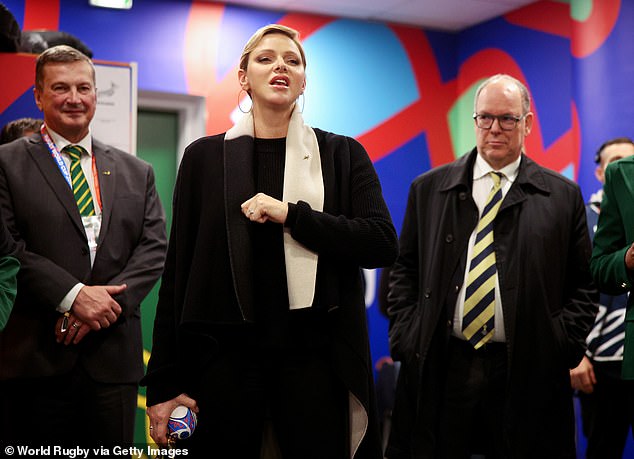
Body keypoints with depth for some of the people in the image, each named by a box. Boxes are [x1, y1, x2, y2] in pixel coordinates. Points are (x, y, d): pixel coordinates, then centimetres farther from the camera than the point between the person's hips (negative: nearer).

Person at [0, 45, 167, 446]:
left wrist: (110, 300, -10)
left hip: (115, 359, 3)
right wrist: (72, 295, -16)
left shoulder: (136, 172, 15)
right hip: (35, 358, -3)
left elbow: (155, 248, 6)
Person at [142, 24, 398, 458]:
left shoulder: (342, 154, 6)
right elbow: (179, 271, 4)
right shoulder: (206, 156, 7)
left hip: (316, 353, 0)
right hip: (226, 353, 1)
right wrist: (165, 382, 1)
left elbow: (383, 244, -5)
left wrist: (291, 214, -14)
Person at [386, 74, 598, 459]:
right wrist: (405, 338, 1)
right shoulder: (428, 189, 9)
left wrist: (564, 346, -4)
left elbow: (585, 283, 7)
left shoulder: (563, 196, 5)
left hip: (528, 374, -1)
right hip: (439, 369, 1)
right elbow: (404, 270, 11)